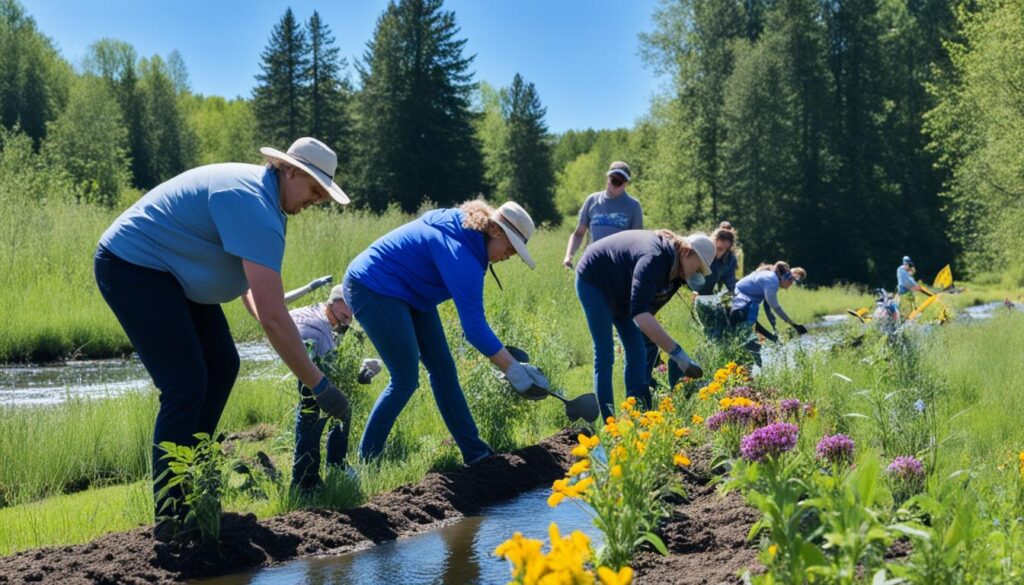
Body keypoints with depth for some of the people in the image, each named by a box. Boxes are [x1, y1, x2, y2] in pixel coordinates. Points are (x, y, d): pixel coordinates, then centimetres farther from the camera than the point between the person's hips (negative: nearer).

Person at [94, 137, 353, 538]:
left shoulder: (256, 190, 6)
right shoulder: (255, 207, -26)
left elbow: (245, 281, 18)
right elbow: (273, 316, -31)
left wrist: (269, 322, 0)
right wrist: (319, 387, -26)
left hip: (168, 271, 11)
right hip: (131, 266, -11)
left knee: (222, 367, 10)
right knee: (186, 385, -16)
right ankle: (170, 515, -12)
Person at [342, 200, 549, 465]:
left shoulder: (463, 224, -1)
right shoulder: (461, 255, -30)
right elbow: (474, 327, -31)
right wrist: (515, 371, -28)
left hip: (407, 291, 10)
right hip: (373, 288, -10)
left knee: (442, 369, 6)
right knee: (406, 379, -13)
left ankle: (475, 453, 10)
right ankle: (365, 461, -3)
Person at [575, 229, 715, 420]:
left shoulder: (676, 270, -8)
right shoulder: (655, 258, -37)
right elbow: (639, 313, -46)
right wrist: (677, 352, -49)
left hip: (619, 291, 9)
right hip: (593, 281, -9)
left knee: (637, 353, 2)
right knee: (604, 355, -13)